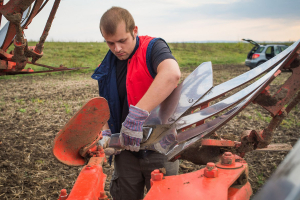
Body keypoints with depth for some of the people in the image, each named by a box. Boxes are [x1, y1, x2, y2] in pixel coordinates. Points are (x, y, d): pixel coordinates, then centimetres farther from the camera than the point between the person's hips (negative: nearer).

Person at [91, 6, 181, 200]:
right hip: (127, 150, 6)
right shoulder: (108, 66, 5)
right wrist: (105, 133, -6)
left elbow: (172, 73, -37)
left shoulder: (152, 47, -14)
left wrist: (137, 116, -42)